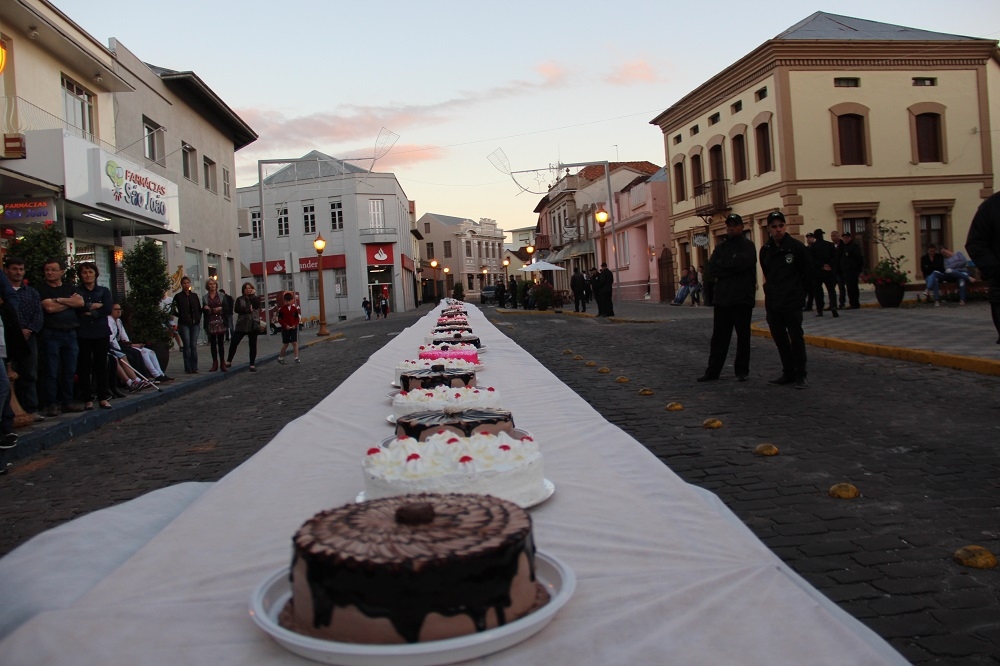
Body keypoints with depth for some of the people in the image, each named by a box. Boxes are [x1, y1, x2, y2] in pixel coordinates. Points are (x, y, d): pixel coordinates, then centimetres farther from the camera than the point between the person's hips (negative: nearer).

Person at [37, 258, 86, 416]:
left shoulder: (70, 288, 15)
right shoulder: (42, 289, 3)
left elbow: (80, 302, -2)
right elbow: (49, 307, -12)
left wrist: (58, 300, -8)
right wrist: (70, 302, -2)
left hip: (70, 333, 4)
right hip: (51, 334, -4)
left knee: (69, 370, 6)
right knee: (52, 371, -5)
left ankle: (67, 401, 14)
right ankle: (51, 404, -1)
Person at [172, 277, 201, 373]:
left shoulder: (194, 295, 12)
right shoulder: (178, 296, 2)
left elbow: (199, 309, 16)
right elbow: (173, 310, 1)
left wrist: (198, 318, 5)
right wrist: (181, 316, -2)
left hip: (194, 323, 3)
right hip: (184, 324, -3)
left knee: (194, 346, 2)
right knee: (187, 345, -5)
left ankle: (194, 368, 7)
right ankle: (188, 368, 0)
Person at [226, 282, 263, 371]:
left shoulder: (256, 298, 9)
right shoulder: (240, 299, 8)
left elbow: (256, 305, -13)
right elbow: (236, 309, -9)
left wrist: (252, 295, -7)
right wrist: (249, 310, -15)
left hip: (253, 325, 0)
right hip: (242, 325, 0)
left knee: (253, 345, 3)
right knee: (234, 343, -4)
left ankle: (252, 365, 8)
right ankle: (229, 361, 10)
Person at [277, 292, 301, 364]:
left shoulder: (294, 309, 1)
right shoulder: (282, 309, -5)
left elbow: (297, 318, 7)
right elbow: (279, 319, -4)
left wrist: (295, 325, -9)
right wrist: (285, 325, -15)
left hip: (293, 328, 2)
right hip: (285, 329, -2)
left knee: (295, 343, -6)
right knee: (286, 344, 5)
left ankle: (296, 358, -5)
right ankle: (280, 357, 22)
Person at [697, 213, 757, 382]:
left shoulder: (747, 245, -2)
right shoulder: (721, 247, 14)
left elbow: (741, 262, -20)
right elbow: (712, 267, 1)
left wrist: (722, 264, -5)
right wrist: (732, 269, -12)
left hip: (742, 299, -5)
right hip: (722, 298, 5)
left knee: (743, 336, 6)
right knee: (719, 336, 6)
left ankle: (742, 370, 15)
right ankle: (713, 370, 10)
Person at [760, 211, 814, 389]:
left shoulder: (796, 247, -7)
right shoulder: (765, 250, 7)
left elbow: (809, 274, -1)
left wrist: (800, 292, 6)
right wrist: (771, 291, 15)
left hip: (792, 304, -5)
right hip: (772, 304, 5)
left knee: (796, 339, -2)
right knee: (780, 340, 9)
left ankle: (800, 375, 5)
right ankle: (788, 373, 19)